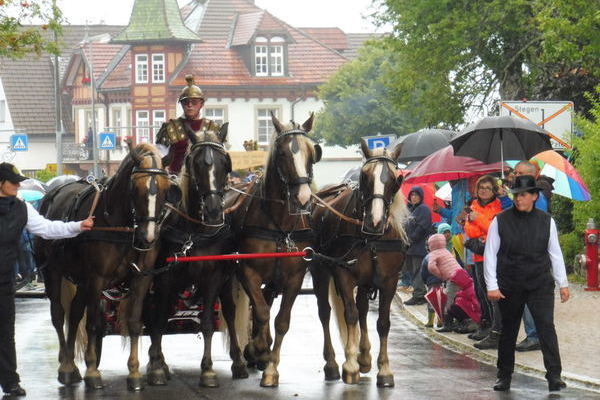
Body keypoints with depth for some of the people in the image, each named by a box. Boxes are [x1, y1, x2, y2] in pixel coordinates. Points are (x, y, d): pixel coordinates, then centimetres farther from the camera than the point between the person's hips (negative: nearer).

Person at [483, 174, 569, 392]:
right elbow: (490, 254, 0)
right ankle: (504, 376, 21)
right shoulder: (501, 221, -2)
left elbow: (555, 253, 9)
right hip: (509, 287, 0)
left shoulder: (546, 221, 3)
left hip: (540, 284, 0)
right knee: (508, 331, 9)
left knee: (546, 326, -12)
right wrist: (492, 286, -5)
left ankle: (554, 376, -12)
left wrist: (563, 283, 9)